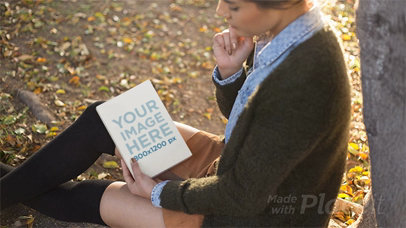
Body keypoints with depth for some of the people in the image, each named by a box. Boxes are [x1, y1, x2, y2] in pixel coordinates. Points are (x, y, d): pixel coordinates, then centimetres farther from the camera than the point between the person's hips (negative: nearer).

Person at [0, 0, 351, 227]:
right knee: (103, 121, 3)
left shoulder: (305, 80, -37)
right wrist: (230, 70, -16)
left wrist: (159, 192, -11)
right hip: (237, 164, 8)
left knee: (97, 199, 1)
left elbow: (243, 194, -26)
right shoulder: (282, 32, -10)